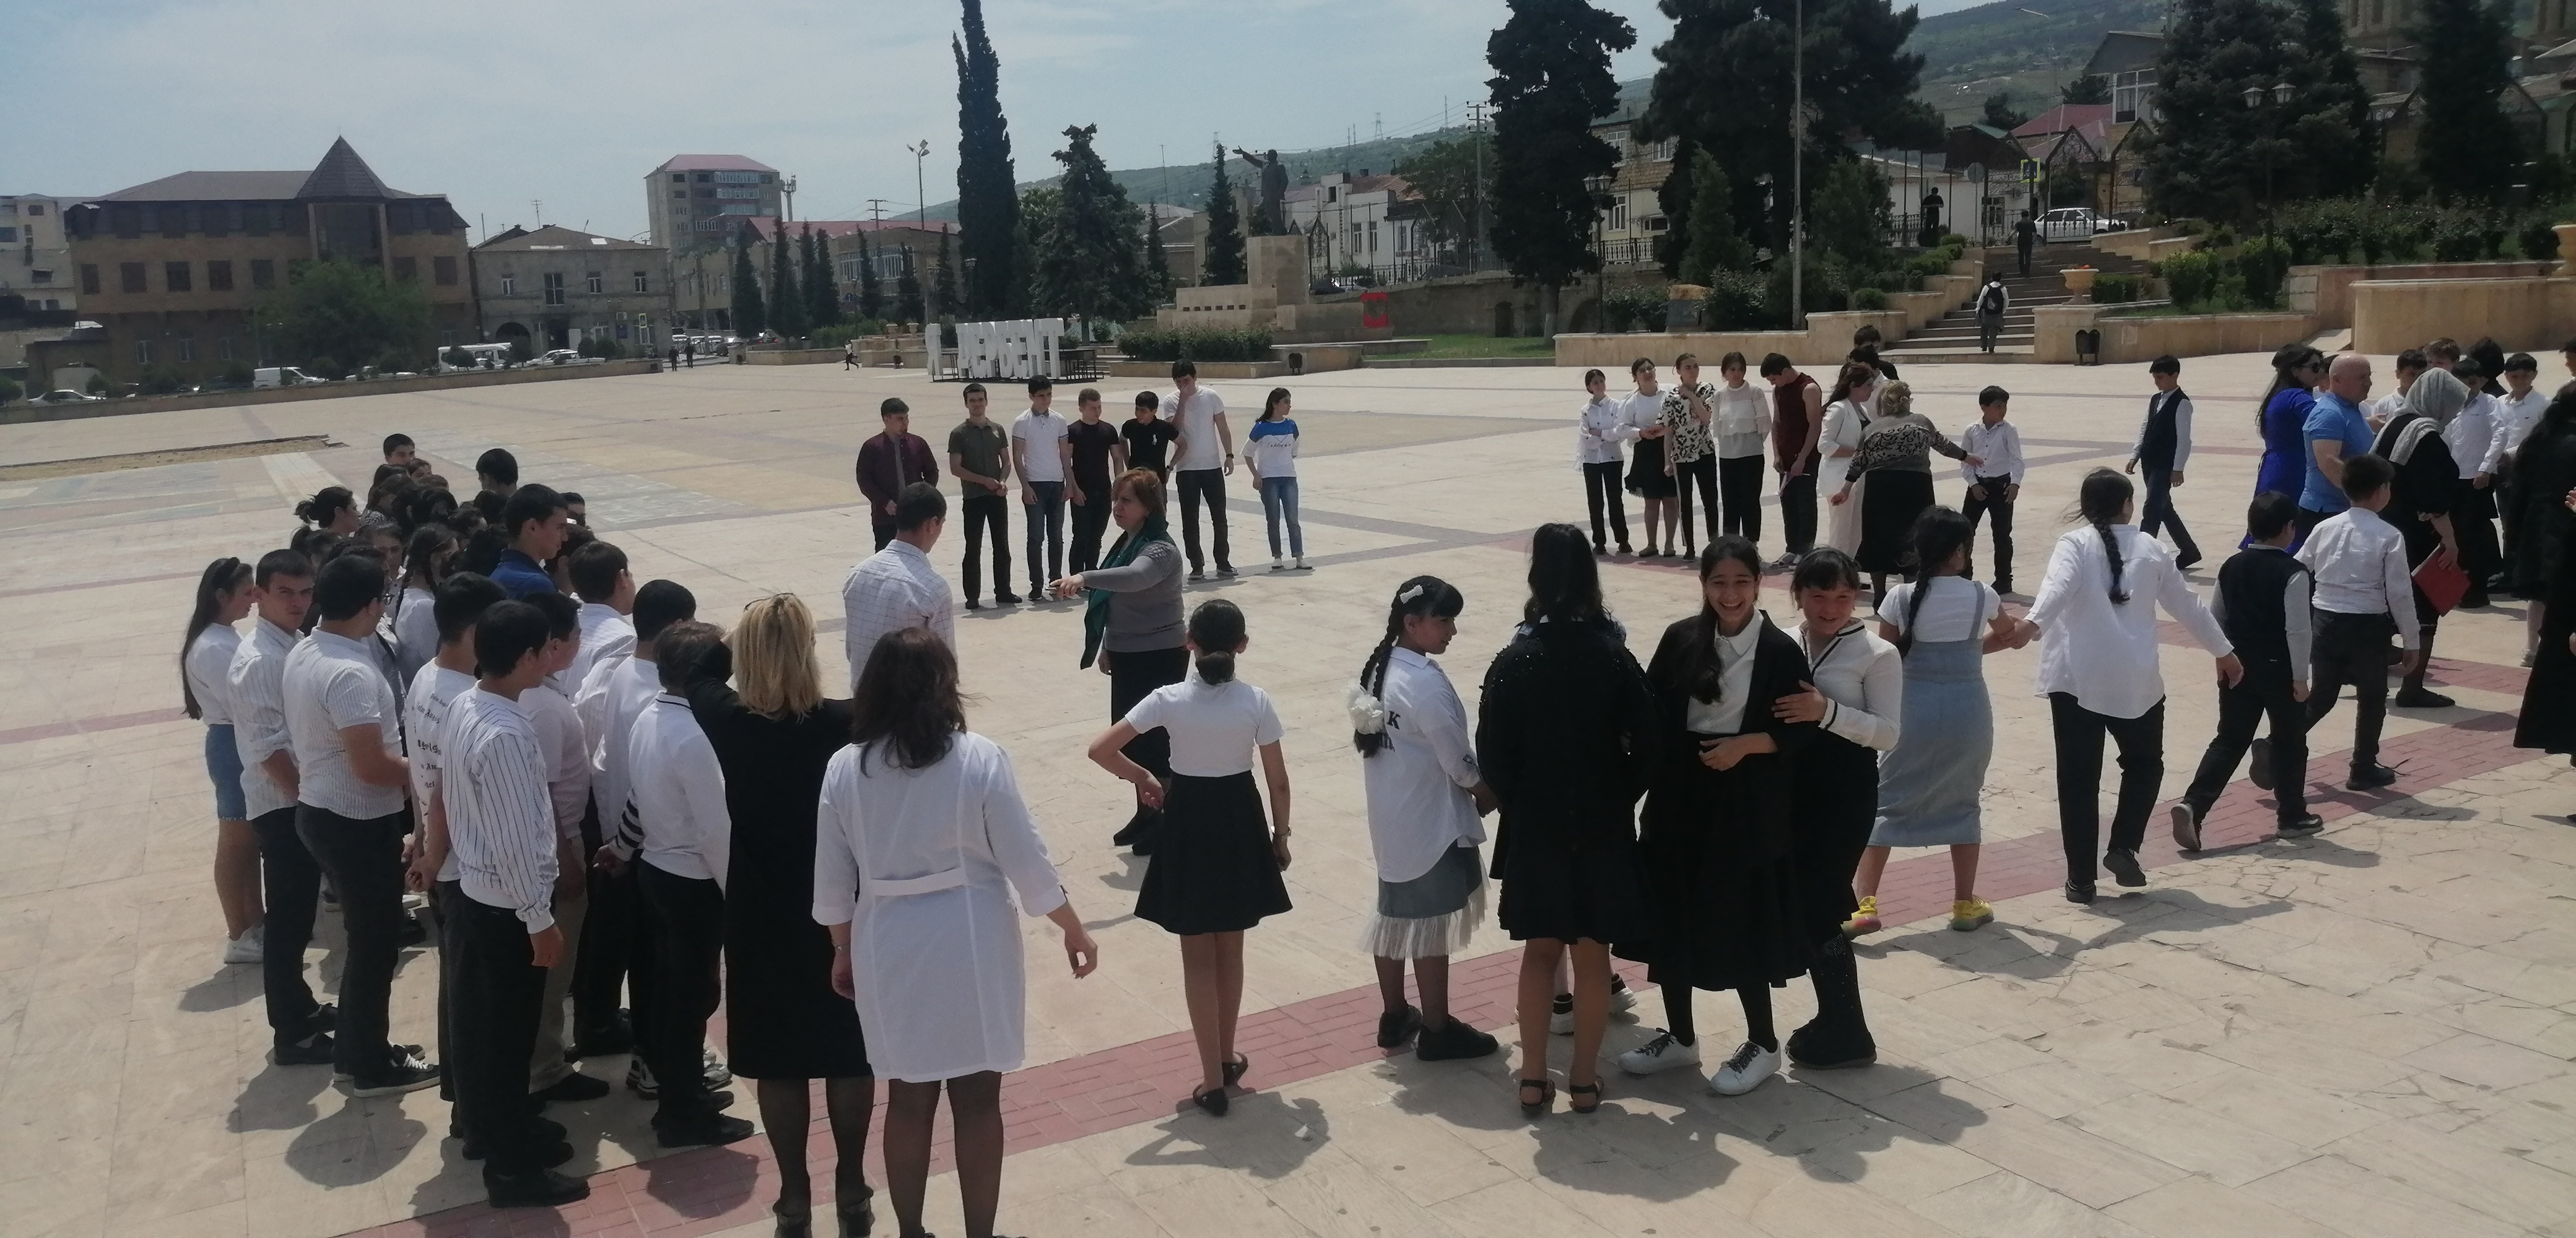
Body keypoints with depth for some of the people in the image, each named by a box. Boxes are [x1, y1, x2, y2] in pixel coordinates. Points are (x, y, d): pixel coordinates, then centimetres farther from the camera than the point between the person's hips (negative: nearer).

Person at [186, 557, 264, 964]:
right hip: (234, 745, -9)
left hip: (245, 743, 9)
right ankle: (239, 937, 11)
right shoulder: (212, 648, -21)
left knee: (251, 841, 17)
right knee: (235, 844, 1)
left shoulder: (225, 639, 9)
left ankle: (255, 923, 28)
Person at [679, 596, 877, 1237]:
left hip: (762, 914, 1)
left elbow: (698, 675, 7)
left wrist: (746, 634, 6)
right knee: (848, 1052, 15)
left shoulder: (728, 722, -12)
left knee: (778, 1059, 13)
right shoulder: (845, 723, -20)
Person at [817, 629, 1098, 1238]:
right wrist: (1074, 929, 4)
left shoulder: (844, 768, -4)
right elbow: (1025, 858, -8)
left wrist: (843, 951, 18)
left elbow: (833, 880, 3)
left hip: (890, 945, 2)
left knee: (909, 1097, 16)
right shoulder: (980, 758, -12)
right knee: (977, 1099, 10)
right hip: (971, 941, -2)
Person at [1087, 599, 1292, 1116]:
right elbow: (1277, 780, -6)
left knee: (1198, 958, 9)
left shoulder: (1170, 700, -14)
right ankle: (1226, 1059, 32)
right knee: (1230, 950, 19)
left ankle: (1213, 1080, 10)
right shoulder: (1256, 702, -11)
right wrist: (1280, 834, 9)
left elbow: (1101, 750, -16)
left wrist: (1142, 778, 2)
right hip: (1239, 823, 2)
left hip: (1187, 825, -1)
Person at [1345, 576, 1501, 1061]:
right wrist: (1487, 794, 4)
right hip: (1431, 824, -9)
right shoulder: (1426, 683, -23)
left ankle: (1395, 1017, 31)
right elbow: (1459, 763, -17)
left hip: (1392, 821, 9)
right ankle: (1437, 1030, 15)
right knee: (1431, 925, 3)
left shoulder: (1381, 669, 4)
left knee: (1396, 914, 18)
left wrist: (1472, 792, 11)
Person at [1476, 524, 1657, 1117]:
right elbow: (1647, 744, -10)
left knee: (1540, 951, 14)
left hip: (1535, 828, 0)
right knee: (1592, 954, 12)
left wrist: (1521, 803, 9)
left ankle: (1534, 1078, 16)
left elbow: (1492, 754, -8)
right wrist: (1619, 799, 7)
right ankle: (1585, 1078, 19)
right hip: (1603, 828, 0)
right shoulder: (1614, 658, -11)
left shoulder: (1514, 661, -10)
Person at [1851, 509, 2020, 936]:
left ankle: (1864, 905, -1)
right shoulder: (1981, 596, -4)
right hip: (1968, 709, 1)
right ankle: (1965, 905, 24)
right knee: (1963, 804, 18)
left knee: (1887, 803, 7)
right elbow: (2010, 636, 17)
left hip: (1914, 709, -1)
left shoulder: (1901, 598, -8)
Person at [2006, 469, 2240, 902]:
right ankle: (2123, 848, 10)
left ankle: (2081, 878, 7)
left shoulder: (2075, 544, 0)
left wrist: (2031, 624, -38)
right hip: (2135, 680, 2)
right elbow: (2186, 604, 19)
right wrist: (2223, 650, 32)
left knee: (2079, 777, 5)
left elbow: (2059, 586, -22)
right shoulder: (2149, 548, 9)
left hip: (2077, 679, -2)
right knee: (2144, 763, 24)